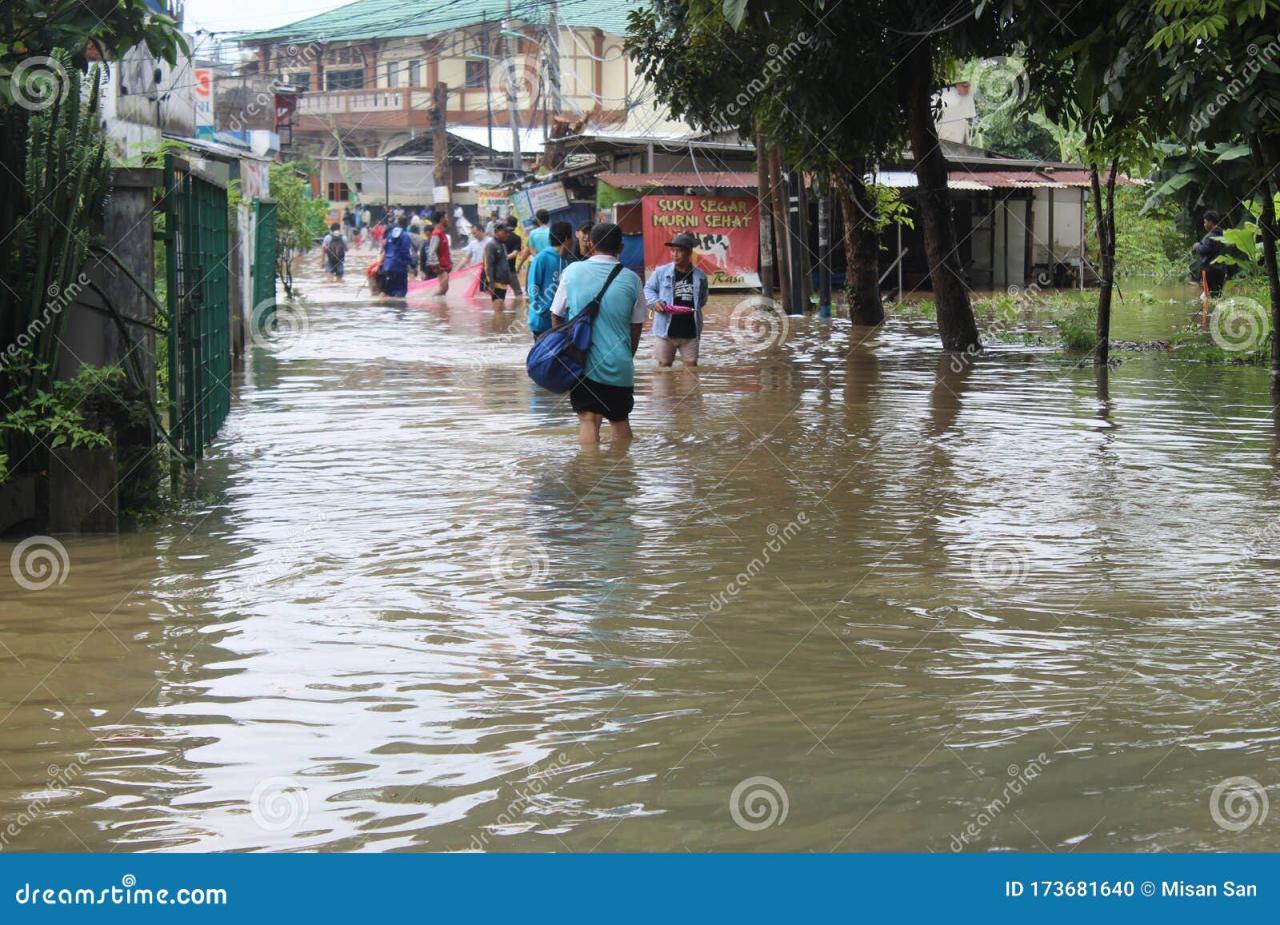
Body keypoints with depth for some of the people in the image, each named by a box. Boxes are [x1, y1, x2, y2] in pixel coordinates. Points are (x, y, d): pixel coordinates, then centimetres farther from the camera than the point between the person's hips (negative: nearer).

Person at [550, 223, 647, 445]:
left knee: (588, 419, -3)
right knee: (620, 419, 16)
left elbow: (556, 317, 6)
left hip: (581, 362, -1)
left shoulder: (572, 271, -1)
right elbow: (636, 328, 6)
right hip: (619, 366, 1)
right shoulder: (631, 279, -1)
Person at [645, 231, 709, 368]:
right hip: (666, 330, -1)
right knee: (664, 365, 8)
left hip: (690, 331, 1)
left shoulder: (700, 276, 3)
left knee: (691, 365, 4)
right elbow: (648, 288, 8)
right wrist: (654, 301, -10)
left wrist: (695, 309, 5)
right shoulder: (661, 272, -4)